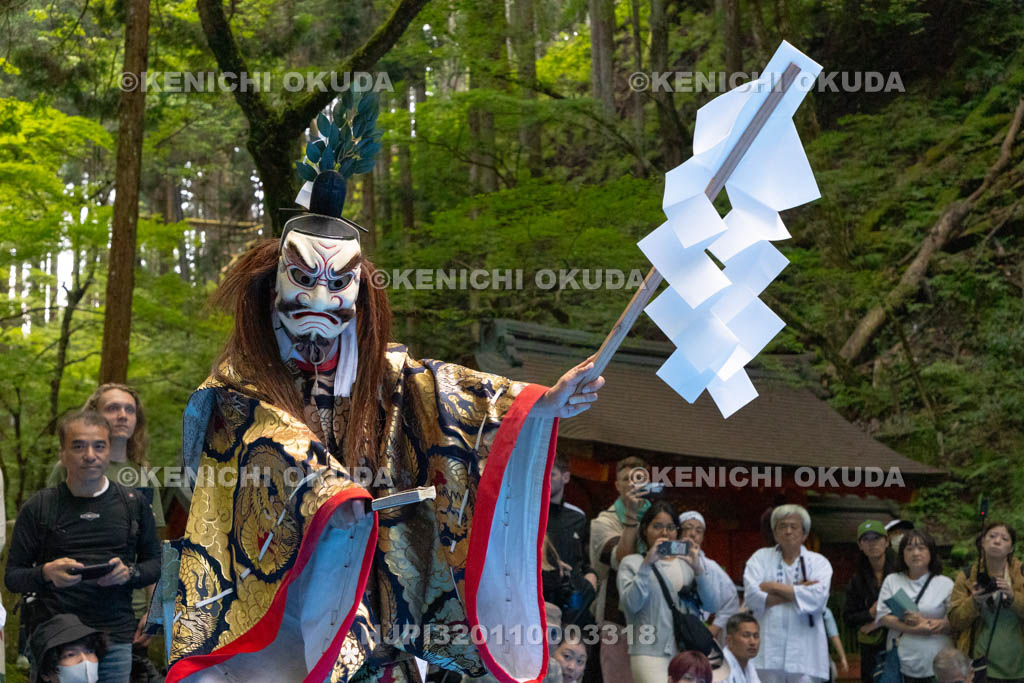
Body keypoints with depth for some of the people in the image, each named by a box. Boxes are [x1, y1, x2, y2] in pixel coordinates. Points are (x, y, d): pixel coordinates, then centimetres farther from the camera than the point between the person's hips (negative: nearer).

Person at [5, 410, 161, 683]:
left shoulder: (133, 503, 9)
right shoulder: (38, 507, 4)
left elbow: (156, 563, 13)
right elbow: (12, 577, 5)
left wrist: (129, 573, -8)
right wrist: (46, 573, -16)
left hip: (117, 638, 1)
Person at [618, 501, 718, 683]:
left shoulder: (686, 562, 15)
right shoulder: (631, 563, 8)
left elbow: (710, 605, 5)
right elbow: (631, 604, -8)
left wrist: (697, 569, -9)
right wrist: (647, 564, -14)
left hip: (686, 651, 3)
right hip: (649, 653, -3)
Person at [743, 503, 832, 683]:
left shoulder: (818, 562, 10)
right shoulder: (760, 558, 11)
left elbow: (817, 597, -10)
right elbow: (752, 596, -5)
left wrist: (775, 587, -5)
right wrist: (796, 591, -5)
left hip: (804, 654, 0)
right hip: (767, 652, 0)